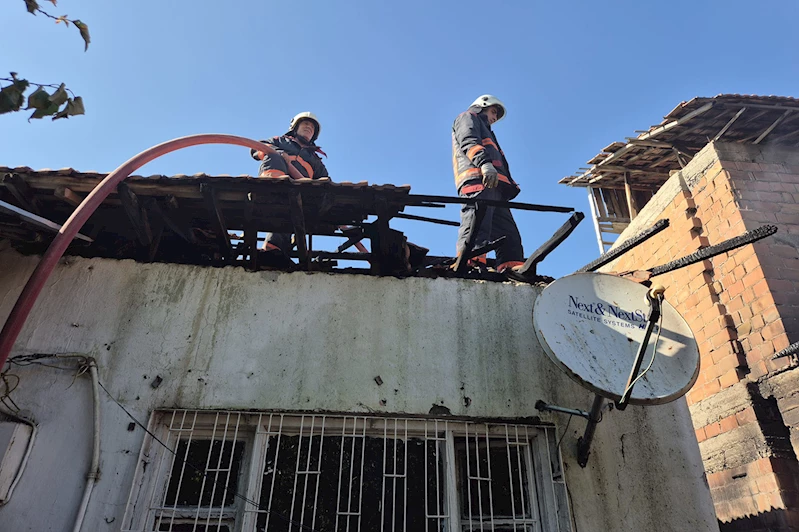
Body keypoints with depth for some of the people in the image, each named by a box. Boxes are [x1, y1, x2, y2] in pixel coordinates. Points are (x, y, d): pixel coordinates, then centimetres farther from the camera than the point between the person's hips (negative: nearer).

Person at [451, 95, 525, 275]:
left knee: (509, 235, -4)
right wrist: (484, 162, -23)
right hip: (478, 178, -9)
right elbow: (469, 141, -4)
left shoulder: (485, 132, 45)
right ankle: (469, 265, -41)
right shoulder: (467, 117, 20)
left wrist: (510, 187, 16)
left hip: (495, 186, 9)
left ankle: (513, 272, -14)